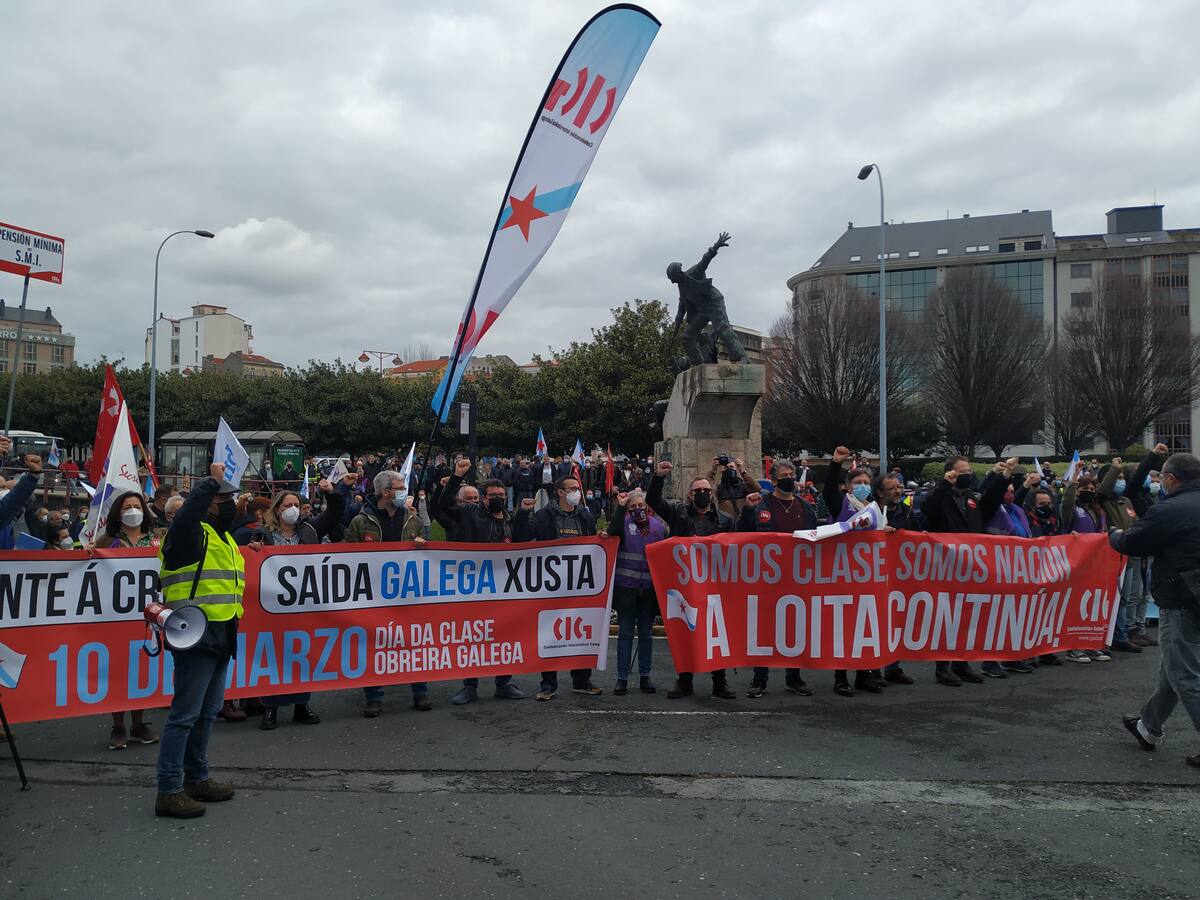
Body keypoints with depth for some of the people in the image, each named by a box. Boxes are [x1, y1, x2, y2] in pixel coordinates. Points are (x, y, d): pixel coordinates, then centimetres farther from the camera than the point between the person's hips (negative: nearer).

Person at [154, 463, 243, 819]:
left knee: (207, 712, 17)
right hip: (196, 636, -10)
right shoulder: (190, 533, -9)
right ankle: (169, 790, -2)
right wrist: (212, 481, -27)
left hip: (220, 638, 10)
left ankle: (196, 777, 29)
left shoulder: (223, 538, 18)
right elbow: (188, 512, -34)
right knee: (185, 713, -7)